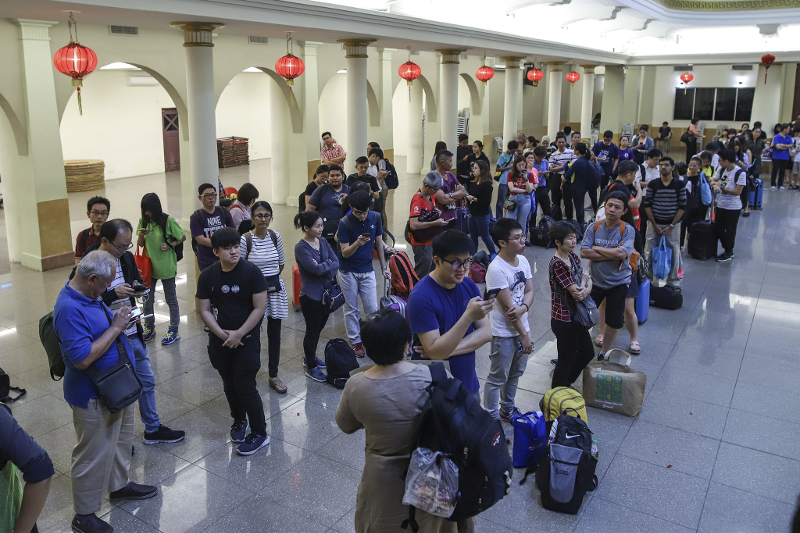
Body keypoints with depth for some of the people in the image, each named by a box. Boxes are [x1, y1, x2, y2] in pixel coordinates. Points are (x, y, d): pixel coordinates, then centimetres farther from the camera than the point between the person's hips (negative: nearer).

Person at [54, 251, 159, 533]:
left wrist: (120, 322, -2)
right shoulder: (70, 309, -28)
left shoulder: (89, 296, 2)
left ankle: (119, 485, 47)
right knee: (93, 455, 6)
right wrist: (115, 327, -26)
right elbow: (83, 358, -33)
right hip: (93, 398, -10)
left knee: (121, 441, 26)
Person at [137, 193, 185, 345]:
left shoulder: (168, 221, -12)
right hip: (149, 265, 4)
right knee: (147, 300, 12)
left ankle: (173, 330, 19)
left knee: (171, 299, 9)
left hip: (166, 266, -4)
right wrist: (141, 235, -16)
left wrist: (170, 244, -19)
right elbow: (140, 244, 5)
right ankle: (149, 328, 30)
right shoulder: (143, 221, 0)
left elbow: (183, 237, -3)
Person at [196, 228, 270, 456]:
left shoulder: (251, 272, -15)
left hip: (247, 339, -4)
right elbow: (204, 310, -1)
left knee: (245, 387, -5)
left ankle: (259, 433, 10)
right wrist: (222, 334, -14)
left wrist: (238, 334, -16)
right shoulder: (207, 276, -3)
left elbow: (259, 308, -14)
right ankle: (239, 420, 40)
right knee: (230, 385, 16)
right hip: (220, 340, 4)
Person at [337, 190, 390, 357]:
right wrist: (357, 243, -36)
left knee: (372, 309, 1)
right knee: (351, 309, 7)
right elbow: (345, 252, -15)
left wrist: (383, 266, 10)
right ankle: (355, 342, 20)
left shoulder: (375, 217, -5)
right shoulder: (345, 223, -16)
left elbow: (379, 243, 8)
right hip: (348, 271, -2)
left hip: (367, 270, 3)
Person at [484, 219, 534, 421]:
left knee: (515, 373, 23)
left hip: (522, 327, 8)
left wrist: (523, 308, -20)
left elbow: (529, 291, 4)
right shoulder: (496, 269, -25)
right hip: (504, 333, -8)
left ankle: (508, 409, 43)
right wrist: (524, 335, -15)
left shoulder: (522, 260, 0)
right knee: (498, 379, 6)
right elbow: (507, 307, -22)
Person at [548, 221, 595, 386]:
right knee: (567, 360, 6)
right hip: (564, 321, -9)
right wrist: (584, 278, -7)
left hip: (576, 316, 9)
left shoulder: (573, 257, 3)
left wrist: (587, 288, -22)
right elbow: (576, 293, -26)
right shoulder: (557, 264, -24)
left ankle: (565, 382, 43)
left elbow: (588, 278, 1)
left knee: (587, 353, 23)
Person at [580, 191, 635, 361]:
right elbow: (584, 253, -16)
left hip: (619, 283, -1)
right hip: (596, 281, 1)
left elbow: (621, 253, -26)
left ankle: (603, 354, 32)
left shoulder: (627, 230, -11)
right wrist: (612, 254, -19)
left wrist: (597, 248, -16)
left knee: (614, 322, 10)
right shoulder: (594, 228, -6)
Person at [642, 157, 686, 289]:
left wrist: (671, 226, -7)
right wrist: (655, 226, -6)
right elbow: (647, 205, 0)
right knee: (650, 252, 3)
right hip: (654, 224, 0)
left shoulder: (680, 185, 1)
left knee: (673, 253, 3)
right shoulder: (652, 184, 1)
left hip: (672, 225, 0)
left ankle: (673, 281, 16)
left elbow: (682, 206, 0)